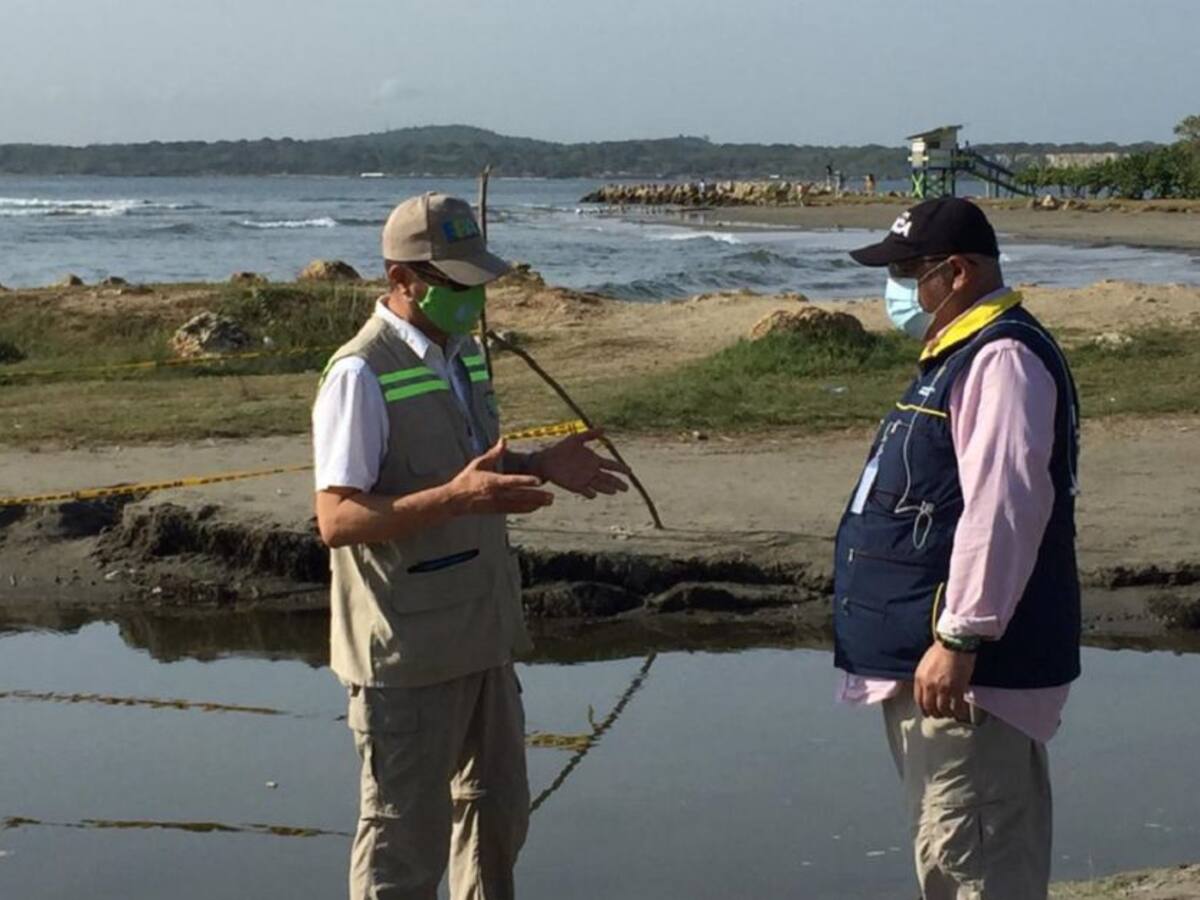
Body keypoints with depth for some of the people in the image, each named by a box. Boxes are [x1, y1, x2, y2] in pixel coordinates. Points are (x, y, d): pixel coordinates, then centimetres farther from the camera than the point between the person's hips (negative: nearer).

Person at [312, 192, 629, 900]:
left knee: (497, 813, 22)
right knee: (405, 841, 2)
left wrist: (541, 467, 4)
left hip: (483, 637, 9)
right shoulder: (362, 375, -17)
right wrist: (454, 498, -34)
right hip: (407, 653, -9)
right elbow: (337, 519, -23)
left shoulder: (464, 356, 11)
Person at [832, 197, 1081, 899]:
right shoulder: (957, 355, 19)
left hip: (965, 663, -11)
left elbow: (1002, 507, -26)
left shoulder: (1002, 359, -16)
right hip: (921, 650, 11)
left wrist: (959, 638, -27)